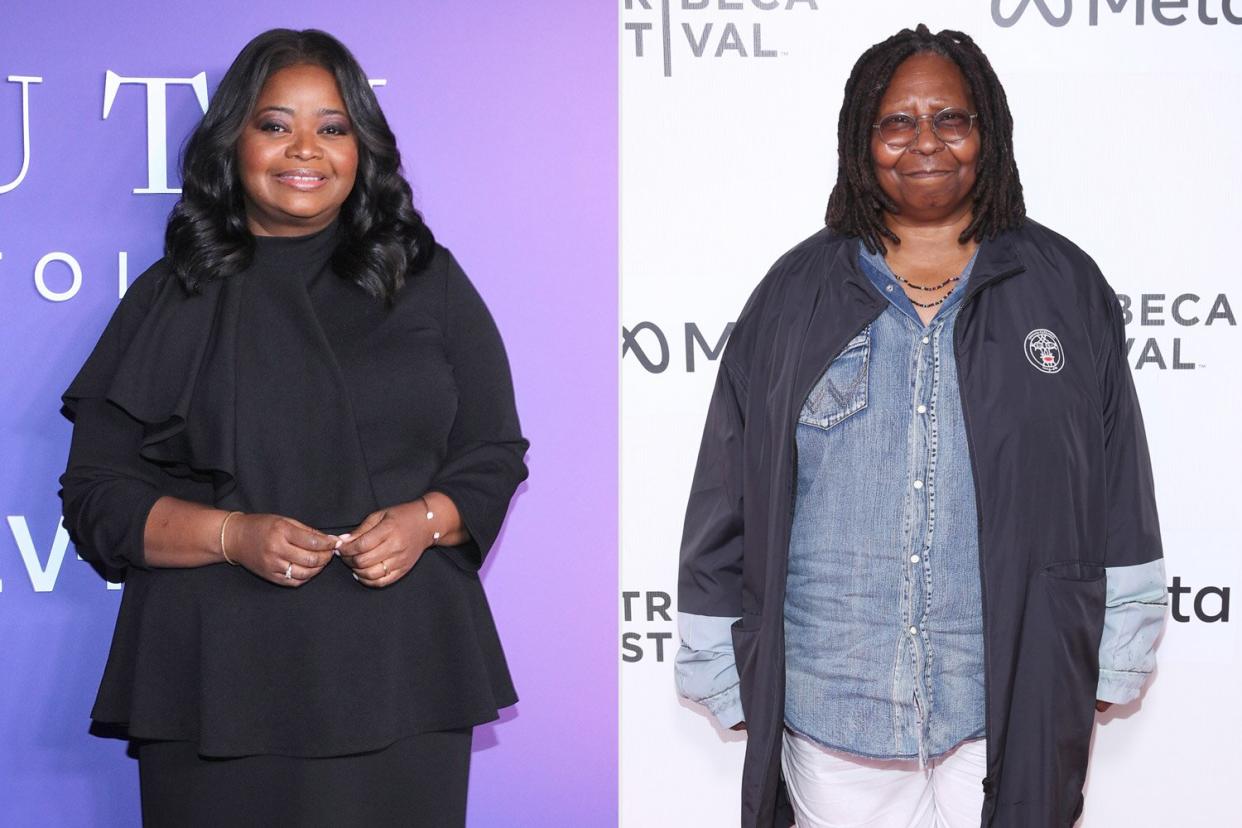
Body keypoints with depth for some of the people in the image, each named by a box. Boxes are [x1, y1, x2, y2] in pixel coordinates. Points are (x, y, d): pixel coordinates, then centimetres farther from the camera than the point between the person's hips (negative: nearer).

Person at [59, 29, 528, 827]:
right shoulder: (171, 300, 7)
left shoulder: (429, 282, 10)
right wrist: (231, 535, -12)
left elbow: (495, 457, 11)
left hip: (399, 672, 1)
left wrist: (424, 521, -10)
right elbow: (98, 495, 4)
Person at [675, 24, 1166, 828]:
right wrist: (727, 674, 5)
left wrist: (1108, 668, 5)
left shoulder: (1067, 287, 6)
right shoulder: (795, 296, 6)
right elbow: (727, 504, 6)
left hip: (1011, 713, 0)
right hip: (831, 707, 0)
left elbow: (1122, 503, 8)